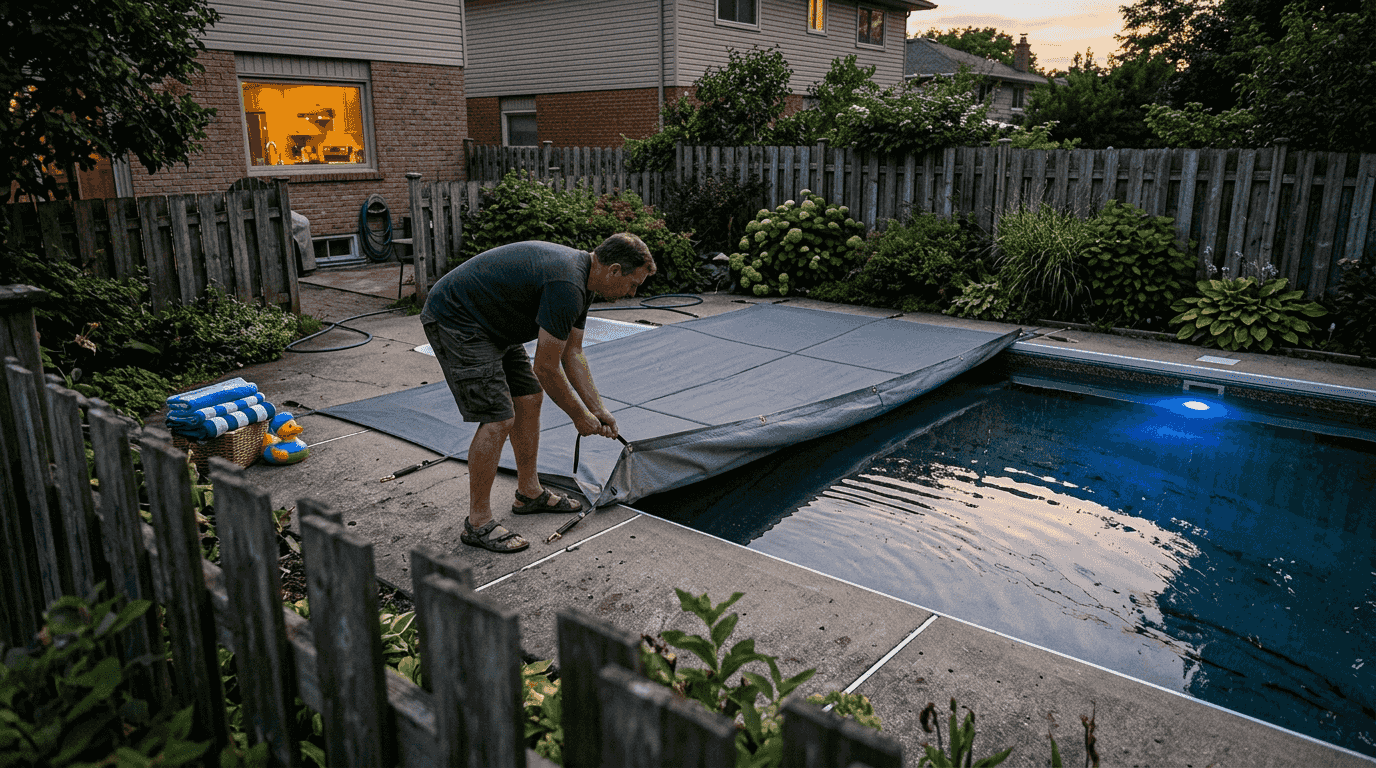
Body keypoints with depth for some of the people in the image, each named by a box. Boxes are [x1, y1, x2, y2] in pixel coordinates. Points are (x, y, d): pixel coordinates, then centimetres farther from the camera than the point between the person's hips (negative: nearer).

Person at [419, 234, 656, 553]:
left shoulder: (580, 278, 6)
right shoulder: (566, 286, -26)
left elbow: (573, 355, 14)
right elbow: (546, 369, -20)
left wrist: (598, 409, 11)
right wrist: (579, 416, -6)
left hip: (490, 323, 11)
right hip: (453, 320, -11)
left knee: (529, 398, 13)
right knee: (498, 418, -13)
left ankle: (529, 493, 26)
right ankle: (477, 522, -1)